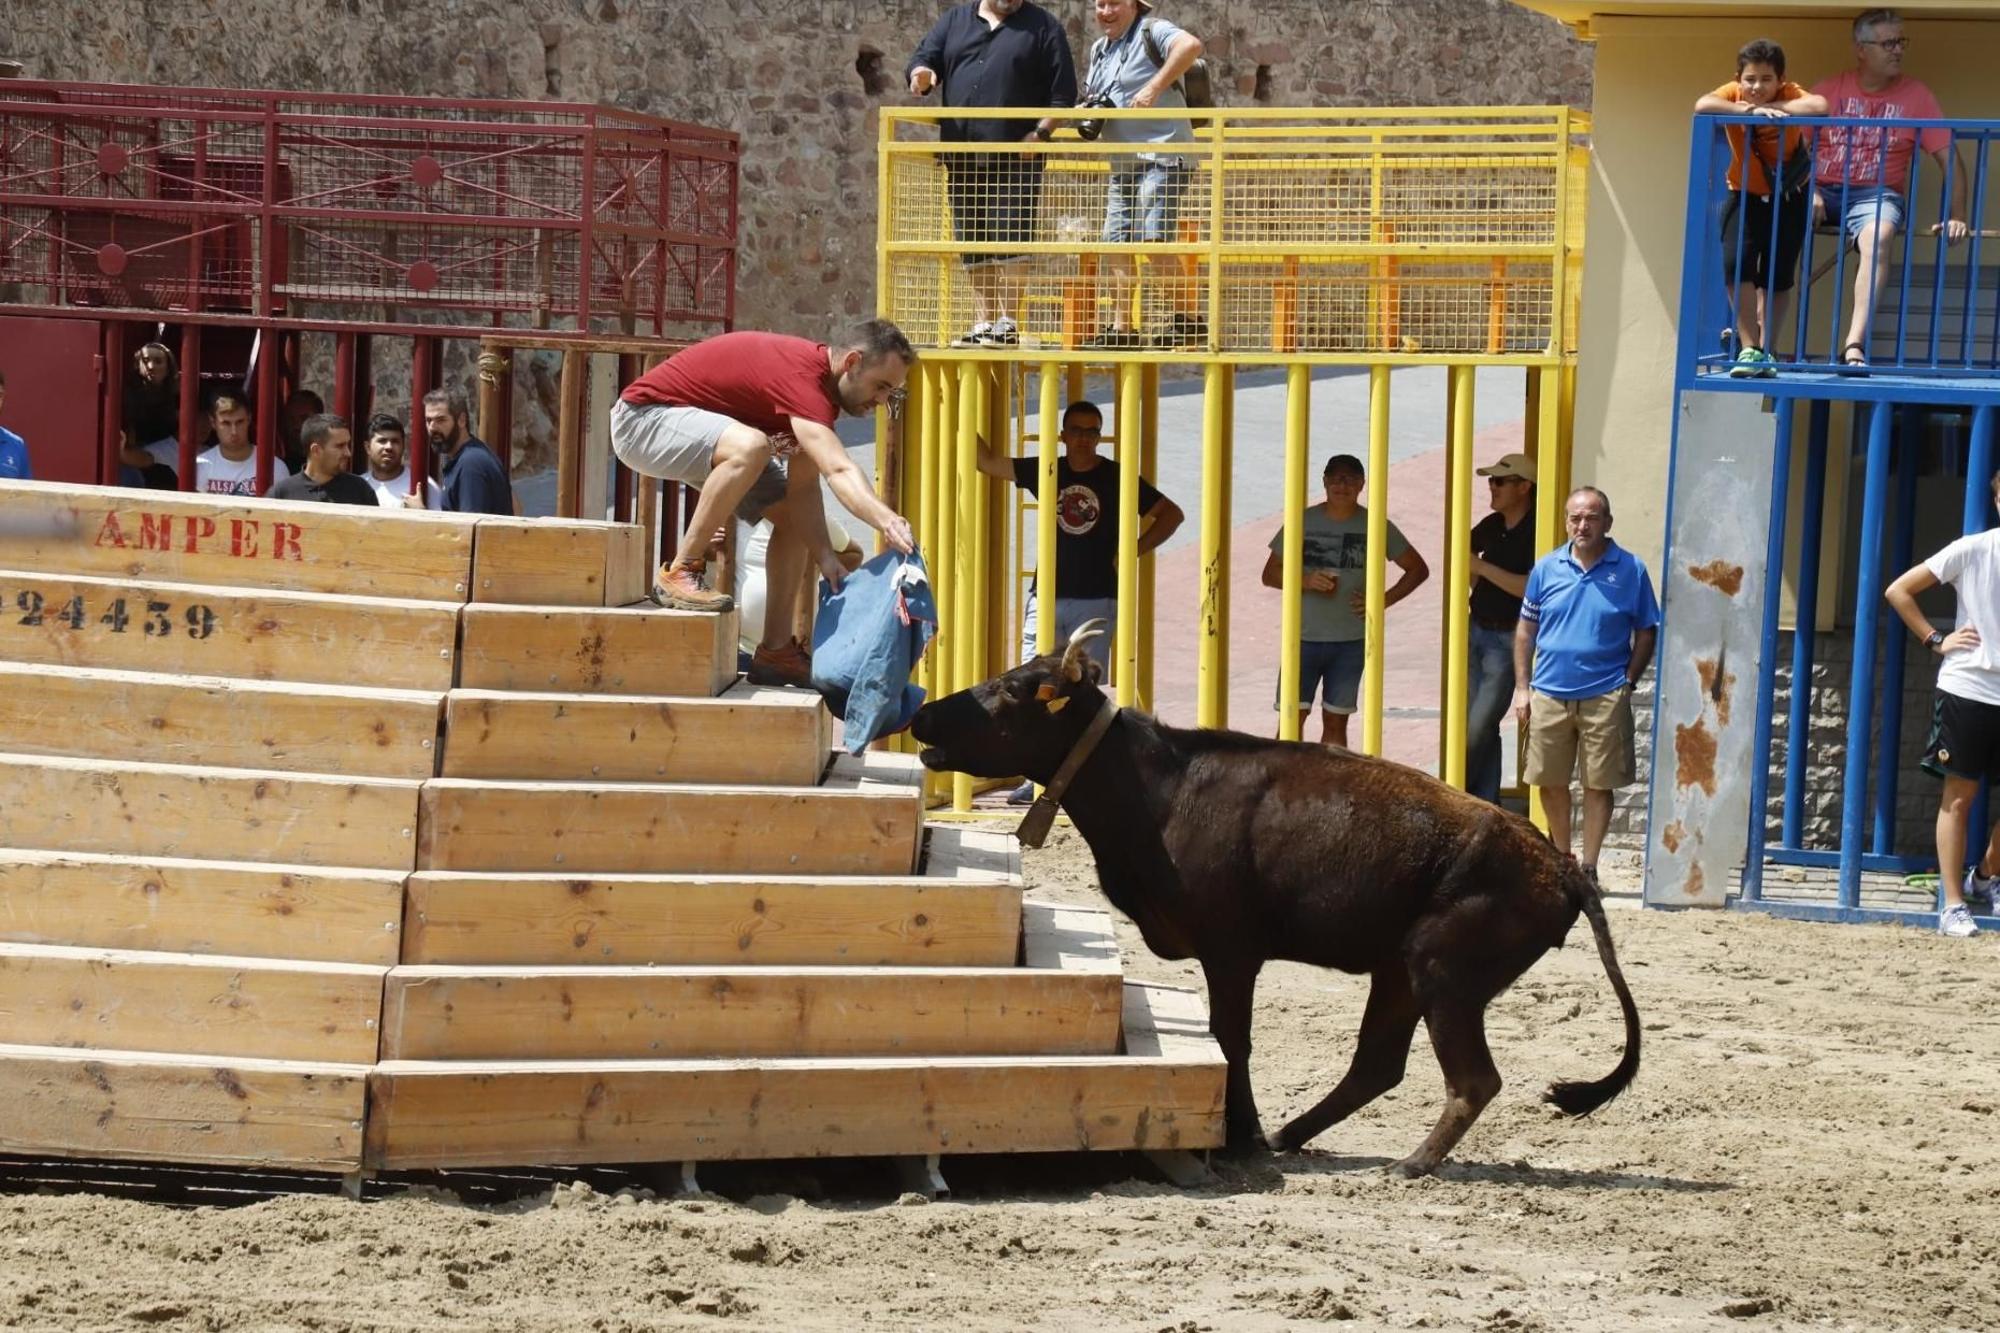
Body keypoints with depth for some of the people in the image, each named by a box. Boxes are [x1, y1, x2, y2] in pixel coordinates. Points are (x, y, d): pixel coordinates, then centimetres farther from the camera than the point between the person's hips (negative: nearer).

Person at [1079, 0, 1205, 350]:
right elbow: (1090, 98, 29)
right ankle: (1121, 328, 11)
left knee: (1153, 237, -19)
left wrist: (1155, 88, -31)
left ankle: (1186, 319, -13)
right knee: (1115, 243, 6)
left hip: (1162, 156, -9)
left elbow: (1191, 45, -28)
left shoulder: (1151, 32, -8)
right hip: (1123, 162, 9)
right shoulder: (1100, 50, 18)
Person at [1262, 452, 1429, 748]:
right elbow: (1270, 574, 5)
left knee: (1335, 721, 6)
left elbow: (1418, 569, 9)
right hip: (1303, 637, 0)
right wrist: (1305, 581, -14)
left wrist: (1384, 600, -5)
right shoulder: (1303, 522, 2)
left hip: (1350, 640, 0)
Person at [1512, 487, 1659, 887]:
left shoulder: (1630, 570, -1)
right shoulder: (1547, 568, 5)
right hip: (1550, 693, 2)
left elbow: (1646, 633, 4)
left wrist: (1628, 683, -5)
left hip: (1604, 696, -2)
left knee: (1599, 785, 2)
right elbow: (1526, 630, 10)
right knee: (1550, 782, 9)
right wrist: (1522, 687, 4)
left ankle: (1588, 866, 12)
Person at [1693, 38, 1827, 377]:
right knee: (1737, 263, -17)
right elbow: (1702, 105, -39)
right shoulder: (1733, 94, -18)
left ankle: (1765, 349, 17)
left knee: (1778, 276, 2)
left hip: (1790, 195, 0)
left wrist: (1771, 107, -37)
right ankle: (1749, 348, -12)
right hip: (1745, 194, 0)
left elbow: (1819, 106, -44)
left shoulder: (1790, 96, -22)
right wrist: (1752, 109, -44)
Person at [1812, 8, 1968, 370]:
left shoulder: (1916, 96, 8)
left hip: (1877, 193, -1)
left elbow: (1949, 160, 7)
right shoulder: (1828, 91, 10)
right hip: (1823, 192, 1)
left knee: (1877, 238, -37)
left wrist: (1956, 217, -6)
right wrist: (1808, 191, -16)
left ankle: (1855, 345, -48)